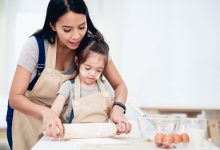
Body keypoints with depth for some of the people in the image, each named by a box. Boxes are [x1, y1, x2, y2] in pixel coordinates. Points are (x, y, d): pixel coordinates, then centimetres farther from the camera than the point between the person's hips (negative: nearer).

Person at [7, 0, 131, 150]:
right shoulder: (35, 45, -25)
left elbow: (120, 85, -15)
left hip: (64, 121, 3)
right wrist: (45, 112, -44)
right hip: (31, 119, -3)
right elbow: (15, 97, -25)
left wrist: (118, 108, -37)